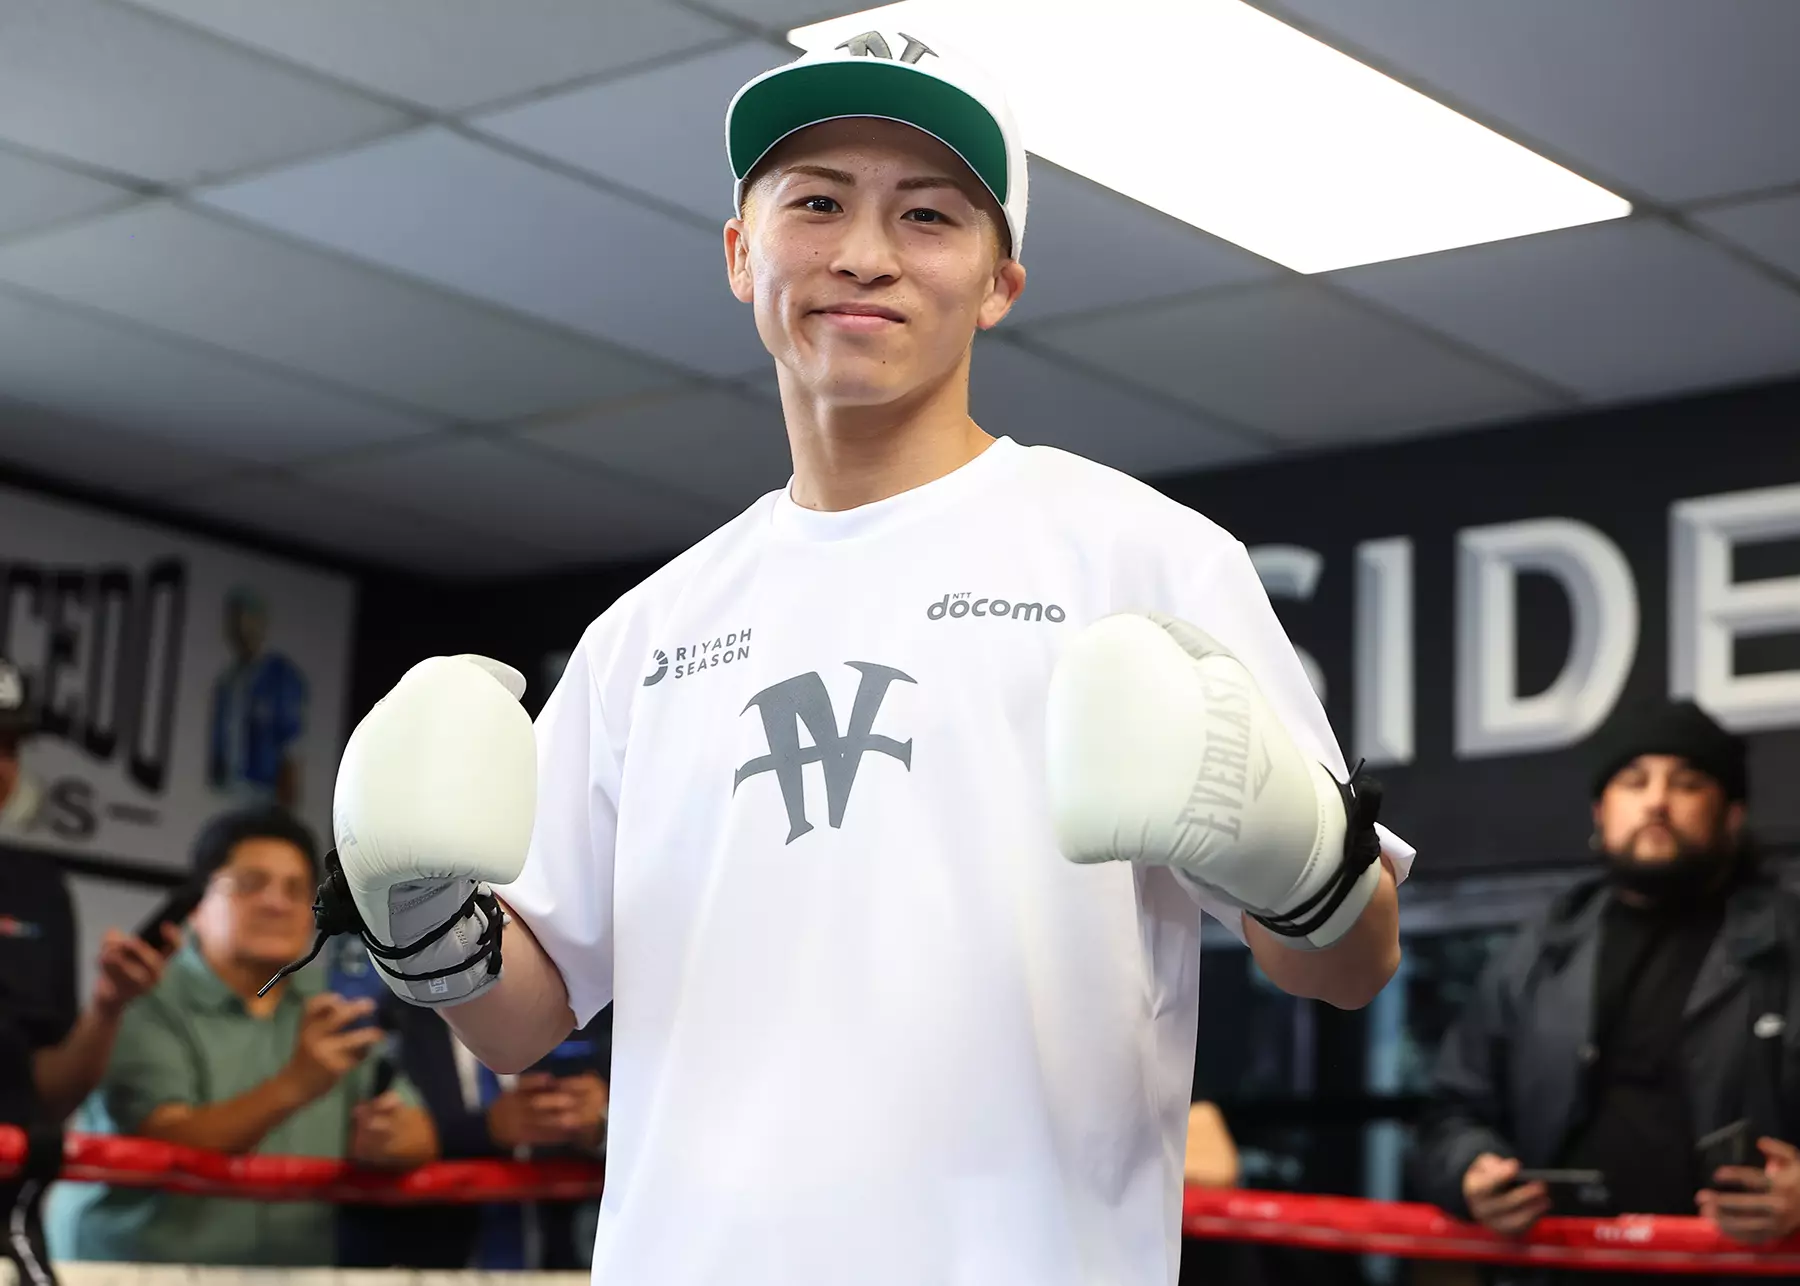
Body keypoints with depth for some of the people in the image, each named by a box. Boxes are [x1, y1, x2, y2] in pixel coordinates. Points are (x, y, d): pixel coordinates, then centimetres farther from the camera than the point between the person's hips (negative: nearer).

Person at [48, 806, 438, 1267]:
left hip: (291, 1277, 6)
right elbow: (162, 1149, -16)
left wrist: (387, 1138, -14)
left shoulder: (334, 1014, 12)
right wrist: (292, 1086, -28)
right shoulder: (146, 1006, -3)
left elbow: (420, 1140, 8)